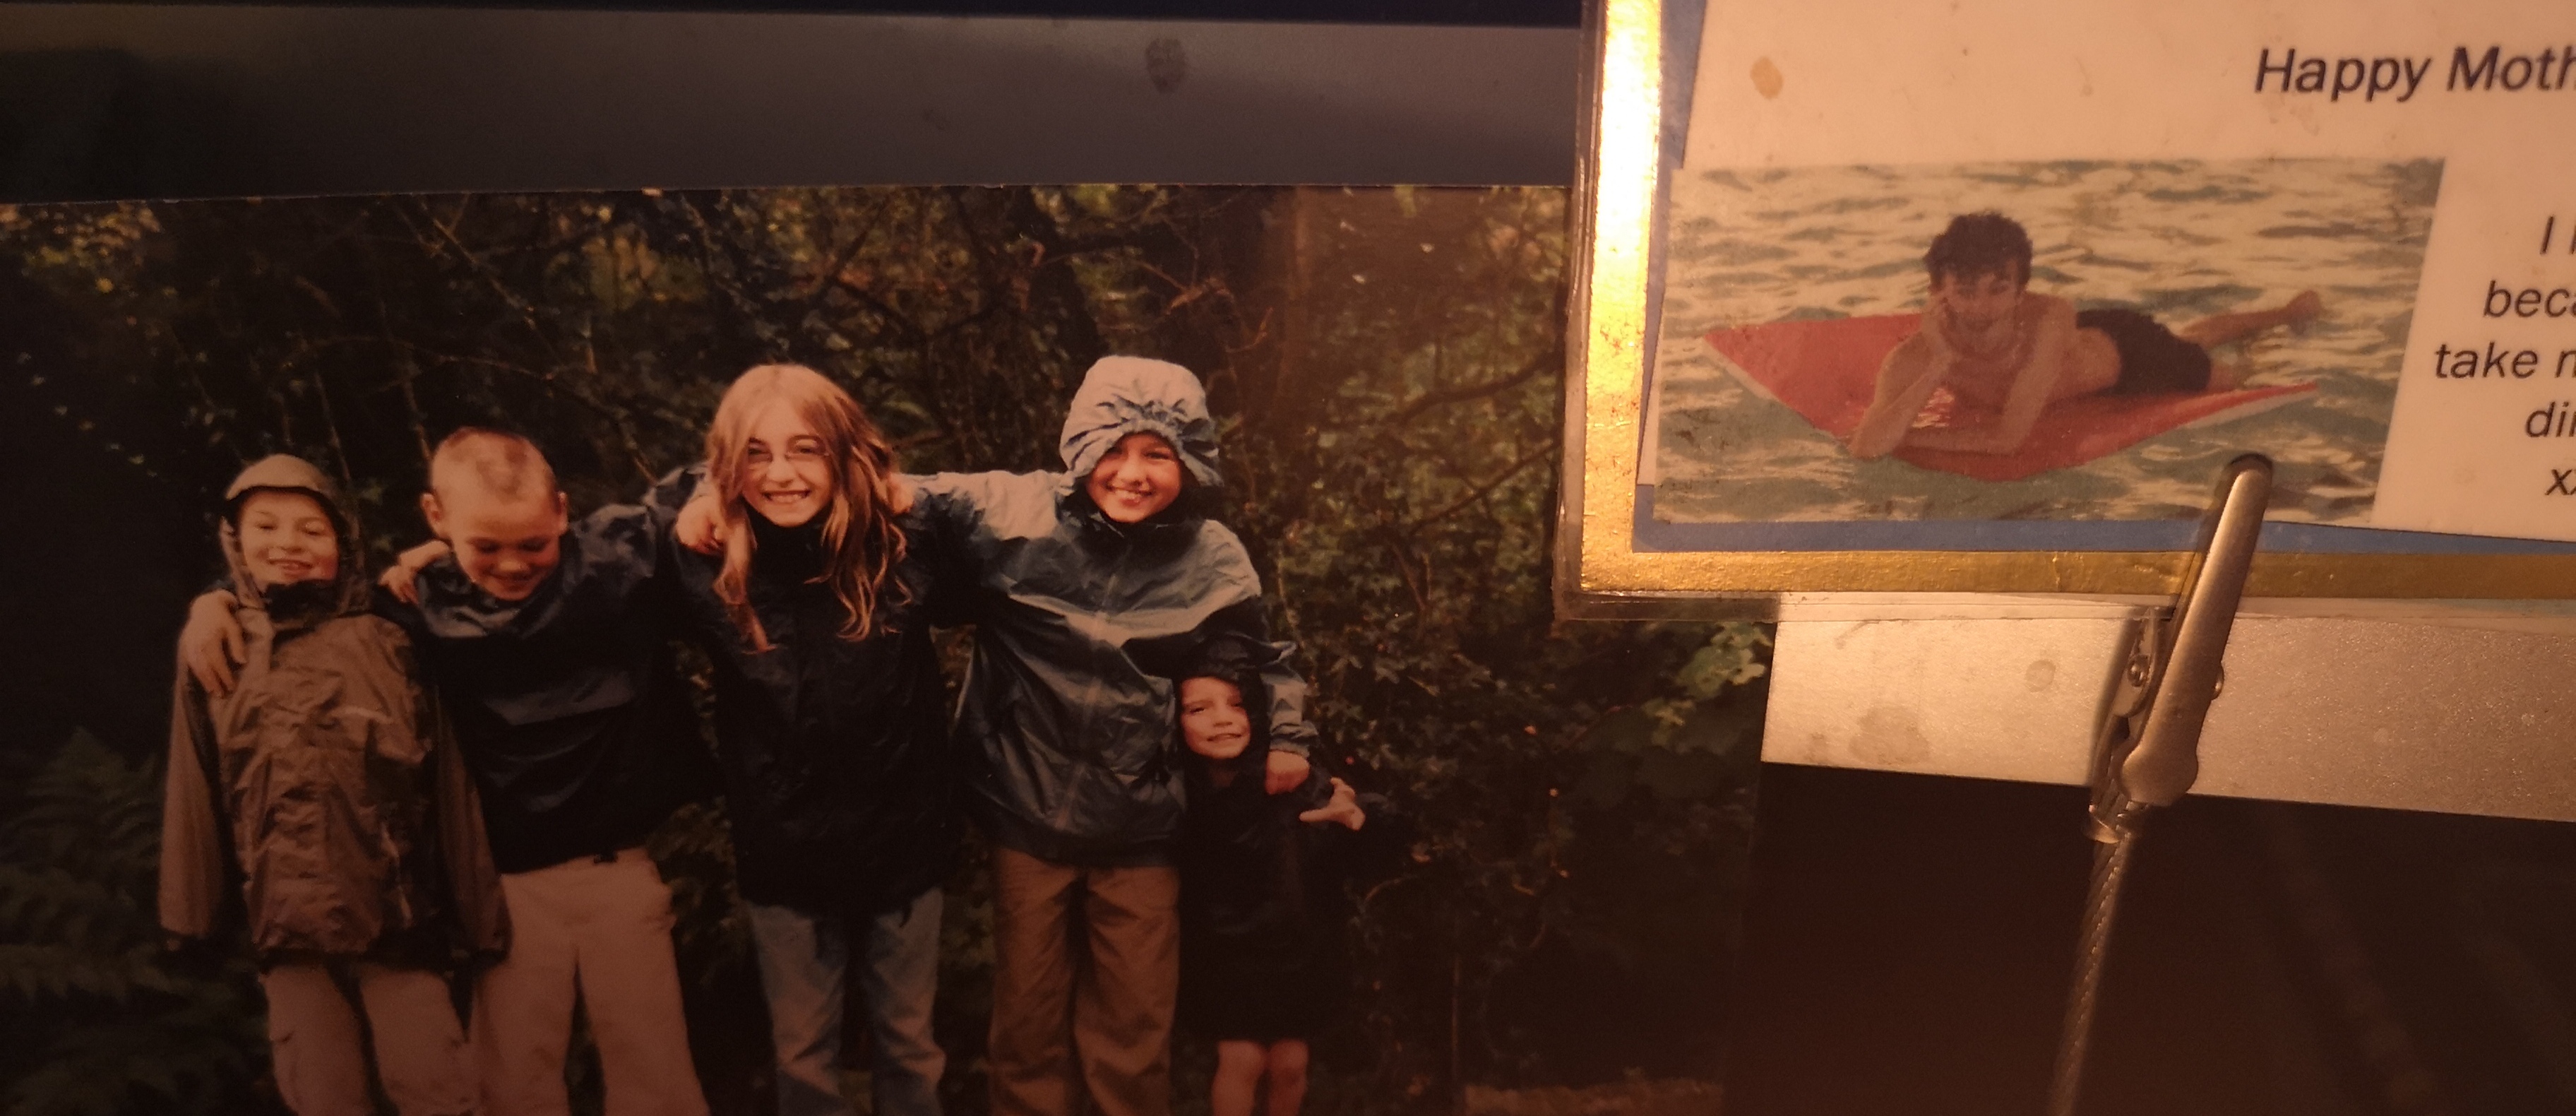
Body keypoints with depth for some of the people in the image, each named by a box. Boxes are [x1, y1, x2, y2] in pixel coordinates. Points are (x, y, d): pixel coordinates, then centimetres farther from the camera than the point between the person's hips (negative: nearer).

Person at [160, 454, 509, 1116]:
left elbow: (447, 785, 0)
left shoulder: (387, 649, -2)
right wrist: (192, 913, 8)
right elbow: (194, 796, 8)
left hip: (398, 918, -2)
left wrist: (478, 909, 1)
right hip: (287, 925, 2)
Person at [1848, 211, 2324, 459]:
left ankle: (2291, 311, 56)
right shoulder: (1917, 355, -40)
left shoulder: (2047, 319, -48)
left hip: (2126, 349, -3)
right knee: (2191, 341, 34)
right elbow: (1865, 448, -52)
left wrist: (1905, 436, -44)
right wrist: (1940, 364, -55)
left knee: (2240, 379, 26)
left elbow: (2010, 437, -50)